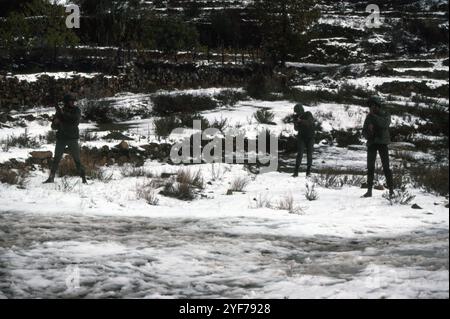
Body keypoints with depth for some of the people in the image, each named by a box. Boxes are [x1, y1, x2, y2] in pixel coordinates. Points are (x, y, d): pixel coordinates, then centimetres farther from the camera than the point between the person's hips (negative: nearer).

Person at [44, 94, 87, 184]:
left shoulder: (76, 110, -1)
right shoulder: (59, 112, 4)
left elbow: (75, 120, -21)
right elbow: (54, 127, 7)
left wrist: (64, 114, -23)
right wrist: (55, 122, -16)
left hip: (72, 139, -2)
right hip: (61, 138, 2)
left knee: (77, 159, -5)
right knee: (56, 159, 3)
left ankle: (83, 179, -1)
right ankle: (51, 178, 11)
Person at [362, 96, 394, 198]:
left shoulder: (386, 115, 4)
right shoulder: (369, 117, 13)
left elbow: (385, 124, -18)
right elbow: (364, 131, 11)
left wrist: (374, 116, -18)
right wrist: (368, 132, -11)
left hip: (383, 142, -3)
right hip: (372, 143, 3)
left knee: (386, 167, -8)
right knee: (370, 167, -2)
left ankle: (391, 190, -5)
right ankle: (369, 190, 0)